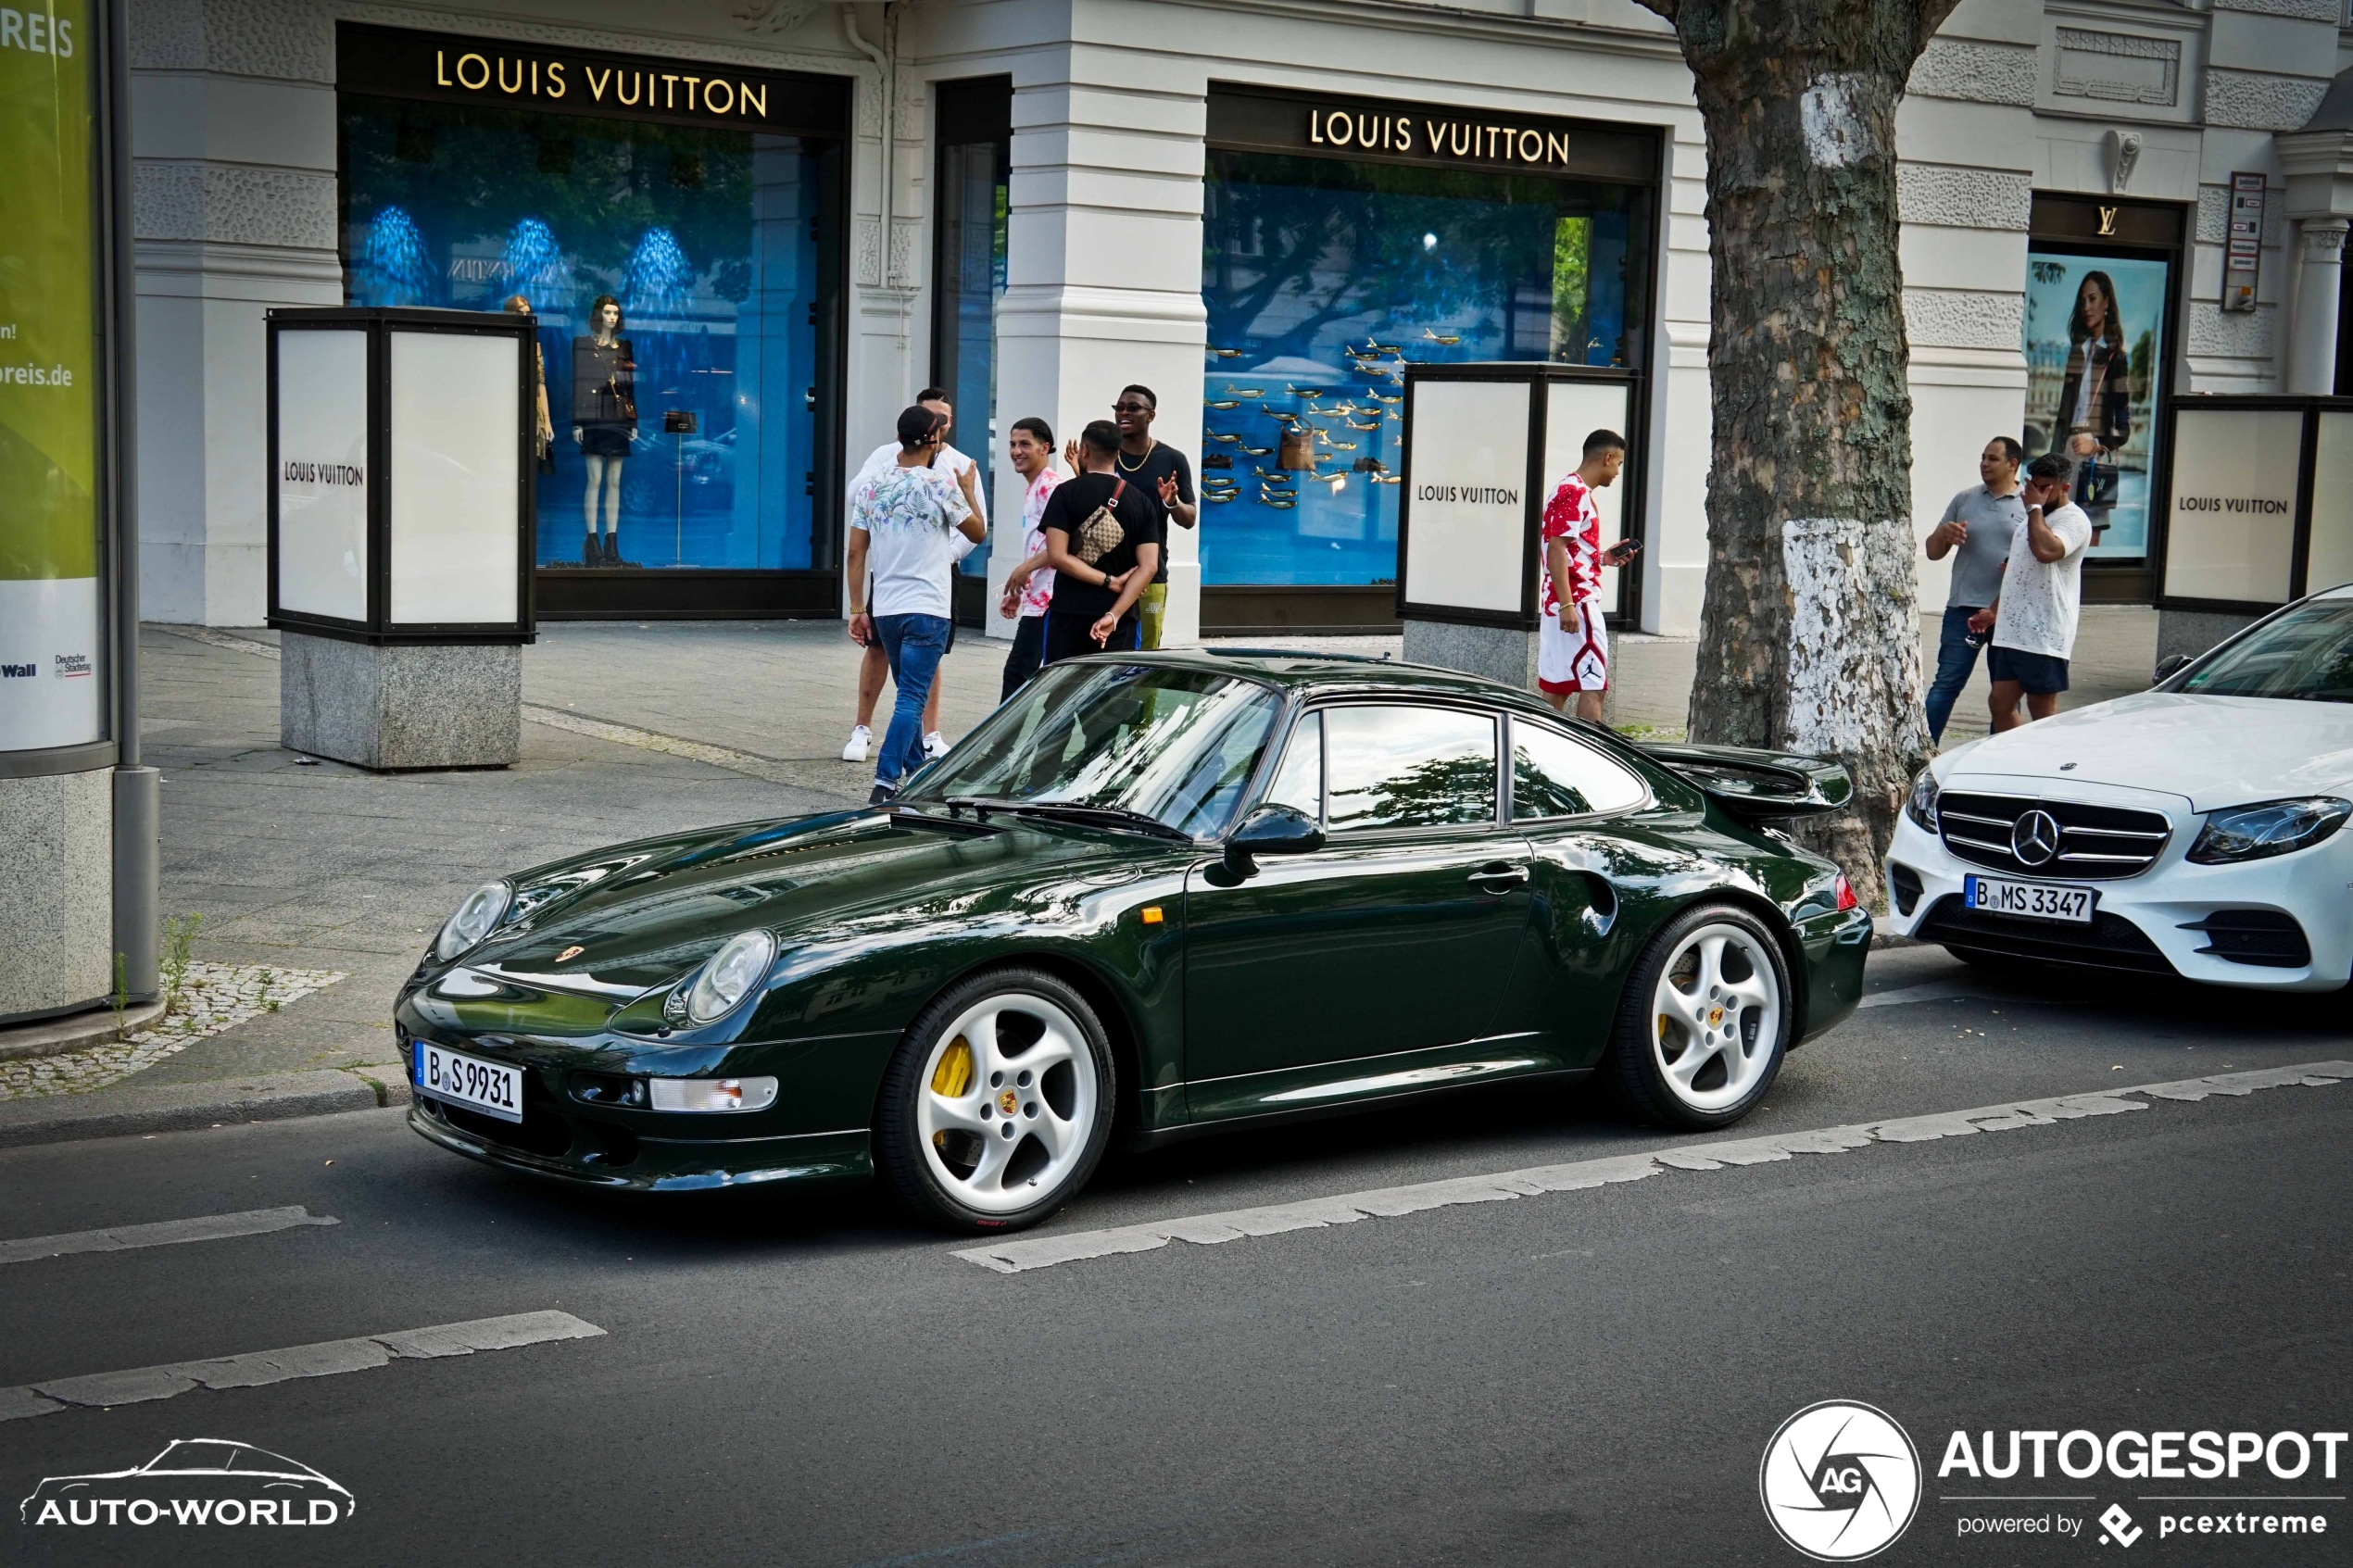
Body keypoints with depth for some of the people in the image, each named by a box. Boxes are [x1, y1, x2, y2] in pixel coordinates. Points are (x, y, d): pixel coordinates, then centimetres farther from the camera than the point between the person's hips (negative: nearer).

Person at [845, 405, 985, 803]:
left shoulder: (872, 486, 5)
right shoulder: (941, 486, -9)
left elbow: (856, 553, 5)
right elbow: (977, 533, 5)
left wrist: (857, 609, 10)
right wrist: (968, 491, 21)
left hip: (885, 608, 5)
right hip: (927, 609, -5)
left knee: (910, 693, 21)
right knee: (912, 698, -7)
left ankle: (916, 770, 32)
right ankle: (885, 782, -16)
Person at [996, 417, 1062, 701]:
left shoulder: (1050, 486, -11)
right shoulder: (1033, 488, 20)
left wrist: (1025, 568, -19)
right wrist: (1017, 592, 21)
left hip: (1046, 599, -10)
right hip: (1036, 599, 10)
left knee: (1018, 672, -9)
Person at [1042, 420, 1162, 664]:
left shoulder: (1066, 493, -3)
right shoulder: (1142, 502, 6)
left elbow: (1057, 556, -12)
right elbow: (1148, 566, -4)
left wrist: (1110, 582, -7)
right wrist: (1114, 615, -11)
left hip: (1069, 613, -2)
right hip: (1121, 618, 2)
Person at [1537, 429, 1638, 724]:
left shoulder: (1572, 490, 19)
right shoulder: (1575, 493, -13)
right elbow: (1556, 550, -20)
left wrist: (1603, 557, 15)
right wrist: (1567, 605, -24)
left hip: (1565, 602, 10)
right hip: (1577, 602, -10)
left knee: (1557, 687, 9)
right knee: (1592, 685, -10)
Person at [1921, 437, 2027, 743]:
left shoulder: (2030, 506, 3)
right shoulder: (1965, 500, 10)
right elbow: (1933, 552, 14)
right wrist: (1944, 534, -9)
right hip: (1964, 609, 1)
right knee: (1946, 685, -4)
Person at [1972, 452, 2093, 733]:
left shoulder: (2073, 520, -9)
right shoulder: (2035, 519, 21)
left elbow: (2046, 550, -30)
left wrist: (2035, 507, -16)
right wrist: (1995, 610, 20)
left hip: (2044, 634, -9)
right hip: (2011, 632, 9)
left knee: (2042, 710, -3)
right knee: (2001, 703, 8)